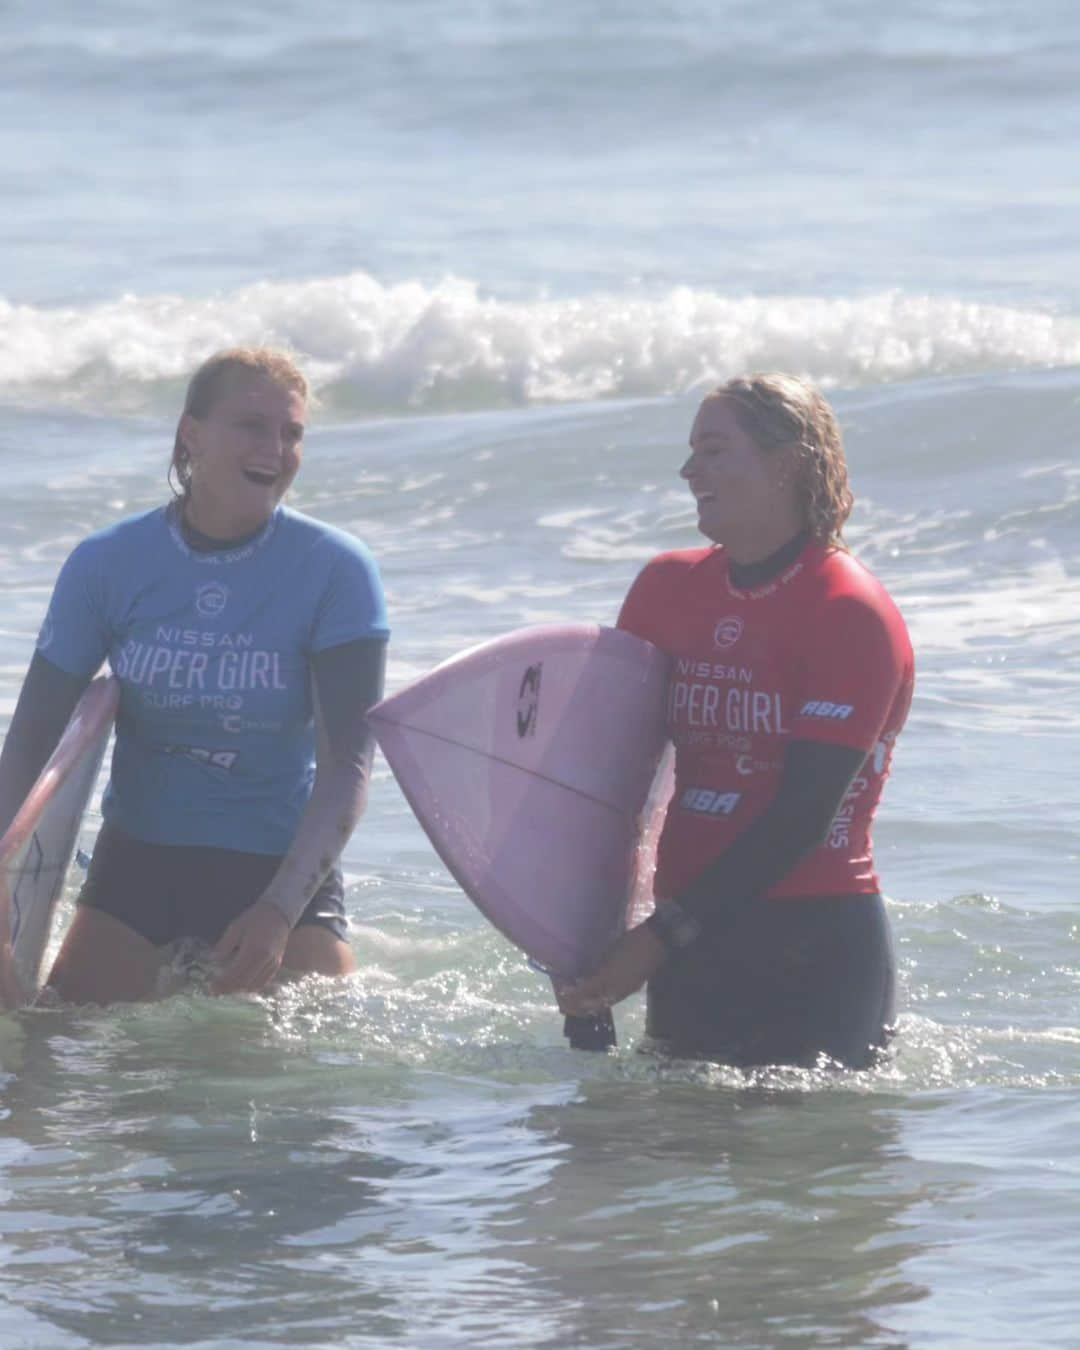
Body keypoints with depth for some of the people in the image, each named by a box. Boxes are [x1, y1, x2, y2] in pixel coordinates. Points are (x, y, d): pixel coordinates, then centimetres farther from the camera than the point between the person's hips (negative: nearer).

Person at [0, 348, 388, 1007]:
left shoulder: (336, 570, -9)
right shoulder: (108, 564, -4)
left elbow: (348, 763, -14)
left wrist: (281, 909, -27)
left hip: (283, 865, -1)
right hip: (138, 859, 1)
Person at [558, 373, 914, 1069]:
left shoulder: (851, 614, -10)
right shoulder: (669, 588, 9)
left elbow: (803, 816, -16)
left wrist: (666, 935, -19)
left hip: (817, 945, -6)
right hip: (692, 946, 6)